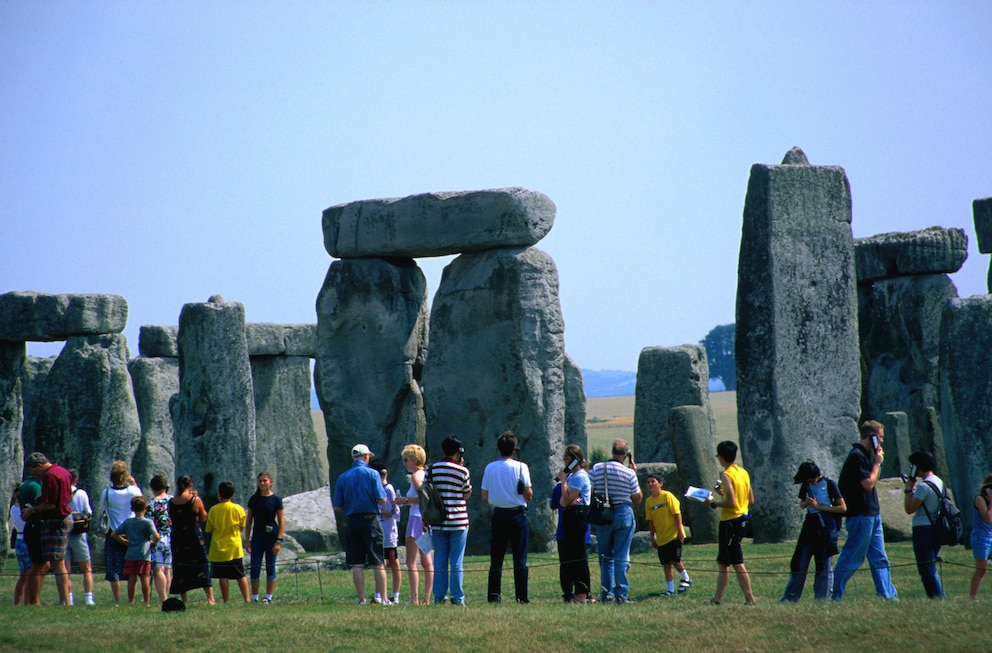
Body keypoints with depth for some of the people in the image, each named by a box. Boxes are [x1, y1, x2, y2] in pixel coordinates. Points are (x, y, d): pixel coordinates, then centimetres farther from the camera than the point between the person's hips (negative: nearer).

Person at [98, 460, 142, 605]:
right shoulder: (133, 490, -6)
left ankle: (117, 602, -1)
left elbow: (102, 511, 5)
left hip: (113, 536, -2)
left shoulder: (107, 493, -8)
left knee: (114, 573, 2)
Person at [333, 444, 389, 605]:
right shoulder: (372, 474, -5)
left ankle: (362, 599, 1)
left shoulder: (342, 478, 6)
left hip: (352, 522, 3)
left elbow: (337, 507, 5)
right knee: (378, 562, 1)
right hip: (371, 520, -3)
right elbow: (382, 500, -12)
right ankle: (382, 598, -2)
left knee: (357, 564, 4)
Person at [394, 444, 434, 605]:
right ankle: (426, 599, 9)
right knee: (427, 562, 9)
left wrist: (406, 500, -12)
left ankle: (414, 599, -12)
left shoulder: (416, 476, -11)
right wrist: (407, 501, 14)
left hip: (417, 519, -9)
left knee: (411, 562, -7)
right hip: (429, 519, 9)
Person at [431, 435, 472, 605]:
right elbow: (467, 494, 7)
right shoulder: (462, 471, -5)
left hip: (438, 522, 3)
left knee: (439, 561, 6)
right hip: (458, 522, -2)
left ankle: (439, 597, 5)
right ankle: (457, 598, -1)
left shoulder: (432, 470, 2)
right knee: (457, 562, 0)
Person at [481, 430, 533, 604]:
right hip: (517, 514, -2)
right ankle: (521, 596, -3)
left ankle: (494, 595, 2)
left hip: (498, 515, 2)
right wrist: (528, 492, 13)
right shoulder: (520, 467, -7)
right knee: (519, 559, 0)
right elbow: (528, 495, -9)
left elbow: (484, 498, 3)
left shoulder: (489, 468, 2)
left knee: (496, 559, 7)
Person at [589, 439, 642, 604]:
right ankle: (621, 594, -5)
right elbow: (638, 498, 2)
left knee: (605, 557, 11)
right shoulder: (629, 473, -7)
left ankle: (606, 593, 9)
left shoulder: (596, 469, -1)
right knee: (621, 557, -1)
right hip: (623, 514, -2)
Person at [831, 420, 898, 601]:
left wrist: (878, 461, 8)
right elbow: (868, 483, -19)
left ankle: (888, 594, 12)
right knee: (852, 558, -5)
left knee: (879, 558, 10)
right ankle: (835, 595, 1)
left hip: (872, 514, 10)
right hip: (861, 514, -10)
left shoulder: (867, 454, 14)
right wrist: (877, 462, -9)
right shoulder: (856, 456, -15)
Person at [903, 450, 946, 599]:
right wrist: (914, 488, 16)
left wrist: (908, 489, -6)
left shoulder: (923, 486, -17)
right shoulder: (939, 482, 12)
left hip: (923, 529, -9)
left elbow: (909, 509, -16)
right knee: (931, 569, 17)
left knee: (927, 570, -5)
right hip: (936, 529, 9)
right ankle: (941, 599, 16)